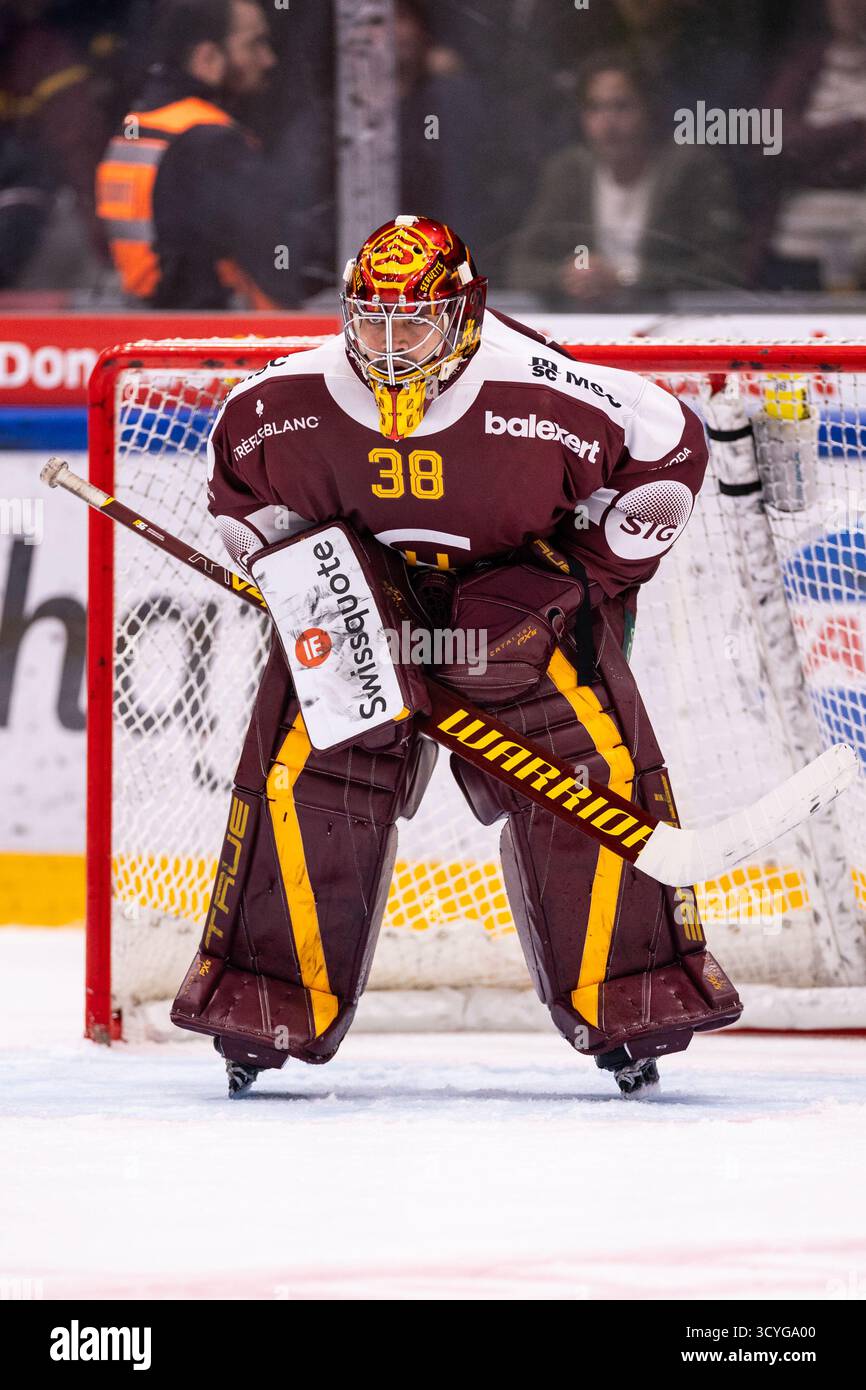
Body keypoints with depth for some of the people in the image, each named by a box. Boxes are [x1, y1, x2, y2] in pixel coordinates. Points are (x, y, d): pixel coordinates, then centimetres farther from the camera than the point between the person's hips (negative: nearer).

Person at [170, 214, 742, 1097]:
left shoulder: (540, 395, -26)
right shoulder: (289, 399, -19)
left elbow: (667, 447, -13)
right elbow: (234, 467, 4)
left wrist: (596, 578, -9)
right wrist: (283, 568, -7)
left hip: (519, 589, -1)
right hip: (357, 595, 1)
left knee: (599, 765, -13)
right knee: (301, 772, -11)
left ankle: (628, 1001, -1)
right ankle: (267, 1006, 0)